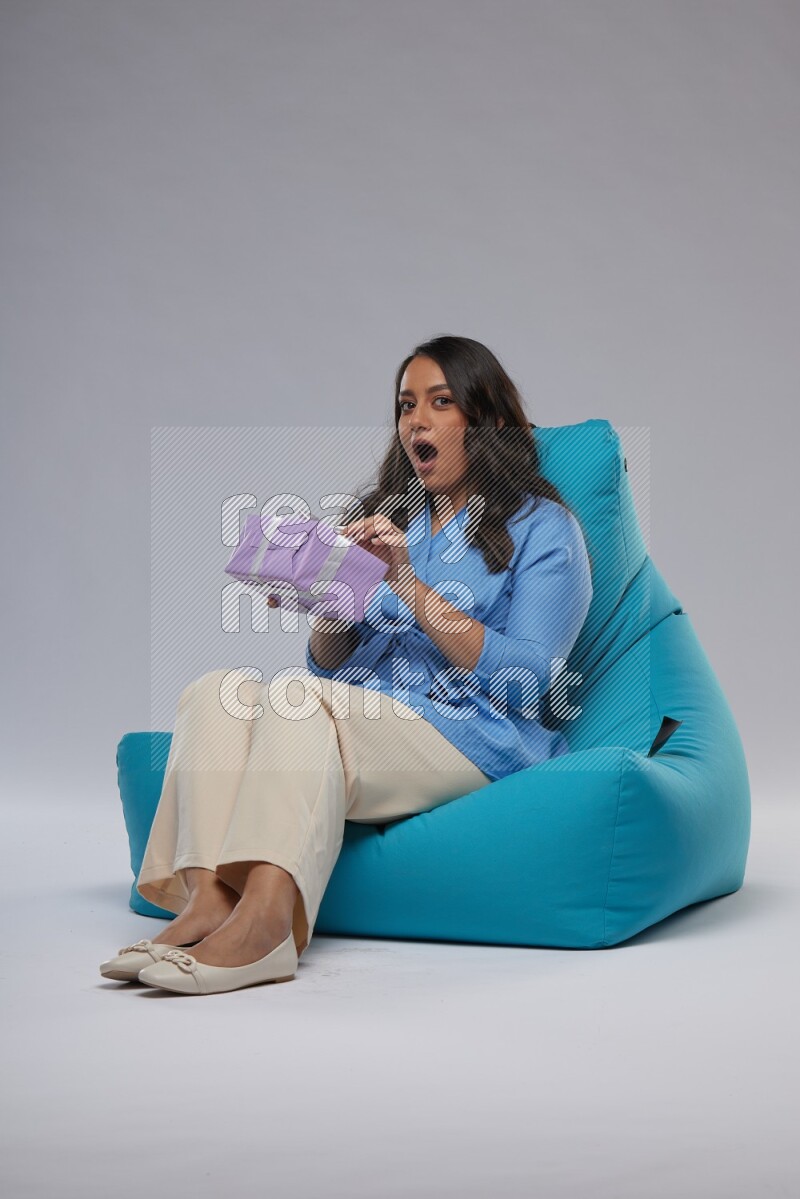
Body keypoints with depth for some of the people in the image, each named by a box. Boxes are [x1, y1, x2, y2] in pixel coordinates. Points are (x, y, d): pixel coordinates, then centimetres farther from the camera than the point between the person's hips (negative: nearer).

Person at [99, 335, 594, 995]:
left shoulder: (542, 526, 7)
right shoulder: (384, 515, 25)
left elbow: (528, 680, -7)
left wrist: (412, 586, -13)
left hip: (471, 736, -6)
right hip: (357, 715, 6)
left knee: (299, 698, -31)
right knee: (218, 690, -21)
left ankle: (263, 916, -47)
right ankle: (208, 898, -39)